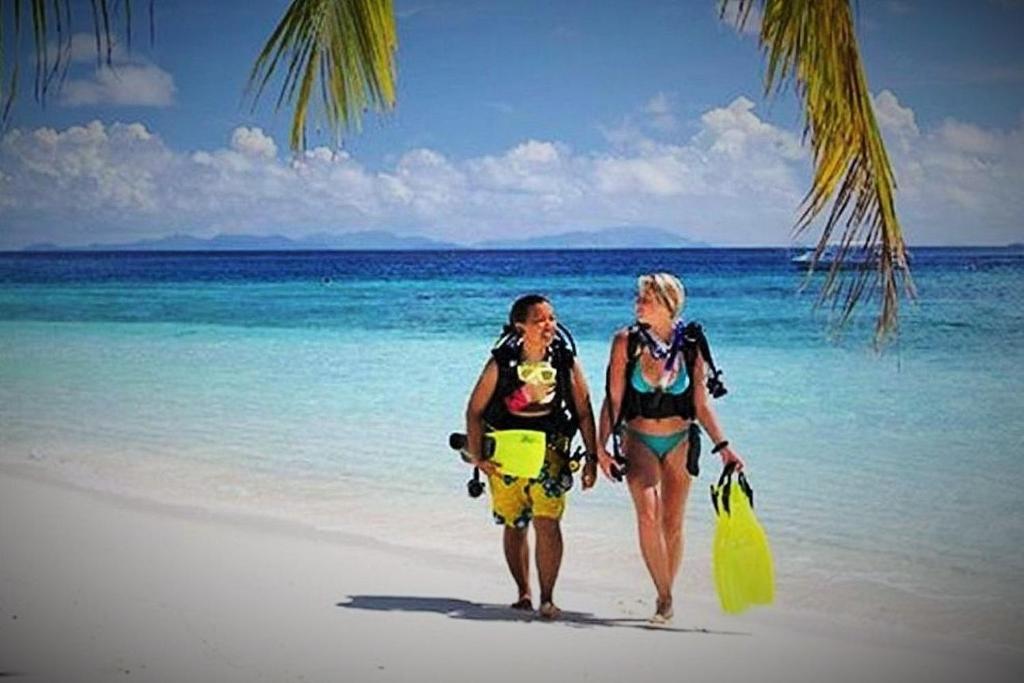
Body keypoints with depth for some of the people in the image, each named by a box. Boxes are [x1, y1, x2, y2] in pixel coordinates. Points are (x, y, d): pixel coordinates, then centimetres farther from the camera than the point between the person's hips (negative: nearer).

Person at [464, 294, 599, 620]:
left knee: (547, 522, -15)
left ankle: (547, 598, -7)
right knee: (514, 526, 11)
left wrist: (591, 457, -1)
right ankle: (523, 593, 27)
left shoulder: (566, 361, -6)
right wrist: (476, 455, -10)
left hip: (550, 449, -1)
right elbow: (474, 411, -3)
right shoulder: (500, 364, -10)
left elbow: (584, 411, 1)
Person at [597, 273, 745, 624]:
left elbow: (701, 404, 1)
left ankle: (666, 597, 18)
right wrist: (601, 446, -9)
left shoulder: (691, 345, -5)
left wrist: (723, 446, -4)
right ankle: (664, 595, -10)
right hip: (638, 440, -1)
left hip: (679, 442, 1)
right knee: (648, 515, -20)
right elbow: (613, 399, -4)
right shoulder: (627, 341, -7)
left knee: (673, 523, 2)